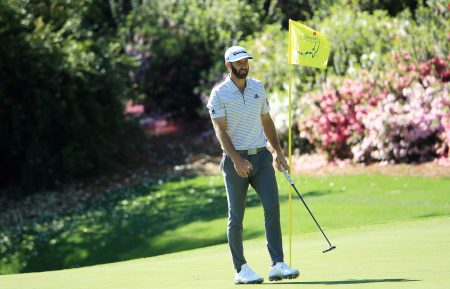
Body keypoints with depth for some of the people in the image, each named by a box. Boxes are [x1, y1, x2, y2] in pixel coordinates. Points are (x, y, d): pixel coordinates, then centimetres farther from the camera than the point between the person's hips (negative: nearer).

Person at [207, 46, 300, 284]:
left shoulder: (258, 88, 11)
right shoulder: (219, 94, -6)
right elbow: (221, 130, -13)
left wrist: (278, 152, 13)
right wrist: (236, 159, -25)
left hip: (261, 157, 4)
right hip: (236, 160, -4)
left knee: (272, 206, -9)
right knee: (236, 217, 1)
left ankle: (277, 265, -11)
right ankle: (241, 270, 8)